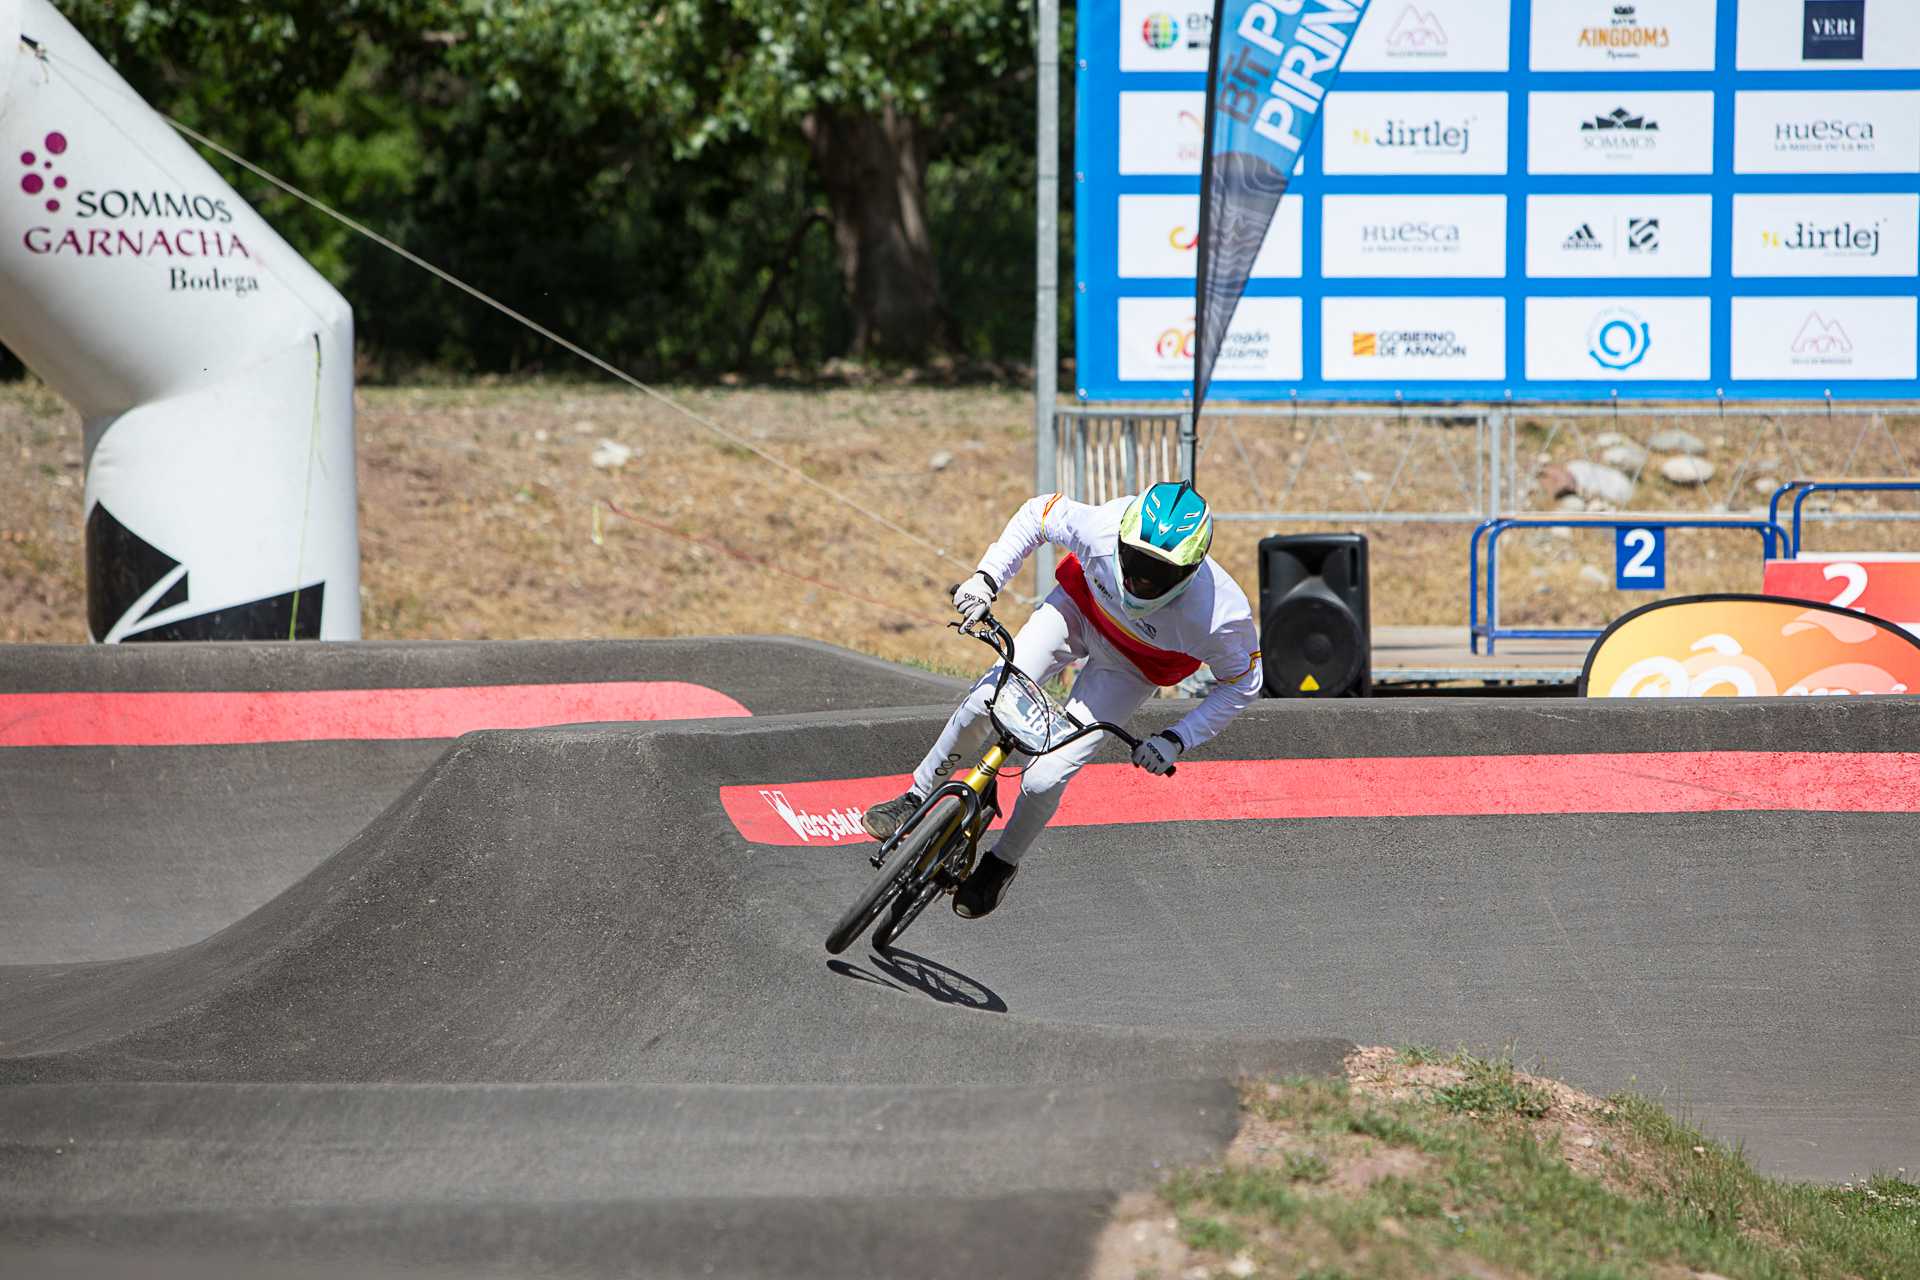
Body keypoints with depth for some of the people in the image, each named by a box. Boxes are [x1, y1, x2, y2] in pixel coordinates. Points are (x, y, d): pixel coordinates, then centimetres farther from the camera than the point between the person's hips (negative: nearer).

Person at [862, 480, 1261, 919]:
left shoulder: (1220, 616, -40)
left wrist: (1177, 740, -23)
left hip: (1131, 664, -2)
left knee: (1043, 780, -11)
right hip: (1081, 603, 2)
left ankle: (1002, 863, 21)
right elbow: (1038, 513, -13)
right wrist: (986, 578, -23)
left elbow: (1242, 683, -17)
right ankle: (916, 800, 11)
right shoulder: (1101, 530, -37)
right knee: (987, 700, -15)